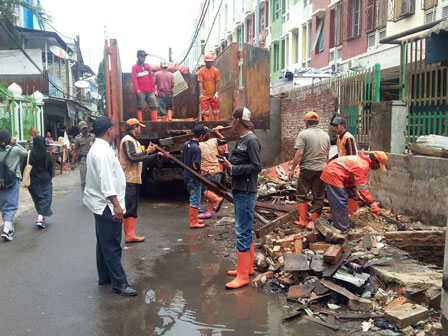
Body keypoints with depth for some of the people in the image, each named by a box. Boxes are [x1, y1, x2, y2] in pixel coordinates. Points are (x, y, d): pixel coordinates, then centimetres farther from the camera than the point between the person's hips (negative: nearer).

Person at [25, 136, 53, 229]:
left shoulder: (29, 154, -8)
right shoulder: (47, 155, -5)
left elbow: (24, 167, -4)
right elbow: (51, 169, 4)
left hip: (32, 181, 1)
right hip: (45, 181, -1)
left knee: (37, 200, 16)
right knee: (45, 199, 1)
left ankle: (41, 217, 25)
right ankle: (41, 218, -14)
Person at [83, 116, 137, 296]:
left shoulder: (98, 148, 14)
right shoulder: (103, 151, -19)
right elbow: (106, 181, -25)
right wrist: (116, 204, -24)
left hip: (103, 205, 11)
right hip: (107, 205, -11)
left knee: (105, 244, 17)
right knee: (112, 246, -5)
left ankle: (104, 277, 28)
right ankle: (119, 283, 2)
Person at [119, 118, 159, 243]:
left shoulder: (134, 141, 21)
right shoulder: (127, 140, -10)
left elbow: (142, 158, 24)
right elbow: (132, 157, -22)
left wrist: (157, 155, 20)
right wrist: (147, 151, -14)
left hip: (135, 180, 10)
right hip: (129, 180, -10)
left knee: (132, 208, 10)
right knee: (129, 208, -9)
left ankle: (130, 235, 14)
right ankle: (129, 235, -6)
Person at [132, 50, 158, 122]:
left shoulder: (147, 66, 14)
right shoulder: (135, 67, 0)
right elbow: (134, 79, -10)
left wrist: (154, 89, 12)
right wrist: (137, 89, -24)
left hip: (150, 91, 5)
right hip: (141, 91, -5)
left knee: (154, 106, 2)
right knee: (140, 107, -5)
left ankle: (155, 121, 7)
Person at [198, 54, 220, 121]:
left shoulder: (215, 70, 1)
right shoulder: (201, 71, -2)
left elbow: (217, 82, 1)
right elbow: (200, 83, -6)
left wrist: (216, 93, -9)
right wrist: (201, 94, -15)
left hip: (213, 95, 1)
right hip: (205, 95, -1)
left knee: (216, 111, 6)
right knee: (205, 112, 1)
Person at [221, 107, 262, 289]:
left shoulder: (251, 140, -15)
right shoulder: (241, 139, 13)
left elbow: (257, 166, -21)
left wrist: (232, 169, -18)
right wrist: (229, 162, 2)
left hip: (246, 192, -10)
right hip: (239, 191, 10)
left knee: (242, 232, -6)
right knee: (245, 231, 17)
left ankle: (243, 276, 1)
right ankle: (247, 266, 29)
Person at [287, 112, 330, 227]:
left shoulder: (303, 134, -8)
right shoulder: (326, 135, 10)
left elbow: (299, 153, -15)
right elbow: (327, 155, 15)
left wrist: (292, 168, -11)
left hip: (307, 169, -4)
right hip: (322, 170, 4)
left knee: (301, 195, 9)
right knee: (318, 197, 9)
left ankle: (302, 220, 5)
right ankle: (314, 222, 11)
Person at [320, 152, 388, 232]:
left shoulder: (363, 160, 13)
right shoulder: (363, 165, -19)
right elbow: (362, 188, -17)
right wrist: (372, 204, -12)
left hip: (332, 173, 11)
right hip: (333, 175, -11)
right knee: (340, 204, -10)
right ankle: (343, 230, -6)